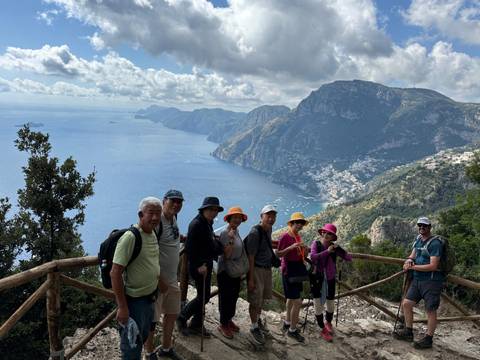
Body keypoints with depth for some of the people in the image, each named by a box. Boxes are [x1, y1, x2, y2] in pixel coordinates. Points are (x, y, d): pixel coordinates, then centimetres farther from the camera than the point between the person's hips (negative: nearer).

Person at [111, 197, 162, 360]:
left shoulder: (153, 234, 3)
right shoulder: (130, 237, -23)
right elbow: (115, 273, -24)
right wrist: (122, 307, -24)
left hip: (149, 298, 8)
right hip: (133, 300, -8)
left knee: (142, 338, 24)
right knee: (132, 346, 7)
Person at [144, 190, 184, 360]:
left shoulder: (174, 218, 6)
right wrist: (159, 280, -22)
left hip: (172, 278, 9)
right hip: (157, 279, -9)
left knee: (172, 314, 19)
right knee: (152, 319, 4)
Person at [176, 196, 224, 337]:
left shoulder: (208, 224, 13)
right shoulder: (196, 224, -18)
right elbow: (189, 247, -23)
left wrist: (222, 248, 6)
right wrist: (198, 265, -23)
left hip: (206, 265, 10)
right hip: (199, 267, -10)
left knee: (204, 296, 15)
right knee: (203, 296, -4)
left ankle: (195, 325, 27)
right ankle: (182, 318, 14)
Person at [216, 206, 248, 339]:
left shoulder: (237, 233, 7)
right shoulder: (225, 233, -17)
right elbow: (226, 255, -22)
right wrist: (231, 240, -31)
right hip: (225, 272, -8)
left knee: (233, 297, 15)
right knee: (225, 298, 1)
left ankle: (229, 320, 30)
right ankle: (223, 325, 13)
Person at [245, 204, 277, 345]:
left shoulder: (269, 229, 5)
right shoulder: (255, 232, -20)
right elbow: (250, 257, -19)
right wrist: (251, 279, -19)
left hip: (267, 268, 8)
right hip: (256, 269, -8)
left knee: (262, 297, 19)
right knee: (255, 299, 0)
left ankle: (258, 319, 39)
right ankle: (254, 327, 16)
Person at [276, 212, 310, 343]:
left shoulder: (298, 236, 10)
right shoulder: (285, 237, -14)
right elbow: (278, 254, -16)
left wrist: (305, 251, -6)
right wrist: (291, 247, -27)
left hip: (298, 268, 9)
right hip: (289, 270, -8)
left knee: (292, 298, 19)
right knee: (297, 301, -9)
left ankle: (287, 323, 34)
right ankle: (292, 330, 4)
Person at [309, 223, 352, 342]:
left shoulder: (334, 247, -4)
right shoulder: (316, 244, -8)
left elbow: (349, 258, -10)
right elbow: (313, 257, -24)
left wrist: (338, 249, -24)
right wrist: (327, 251, -28)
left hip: (330, 279, 2)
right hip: (317, 278, -2)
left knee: (331, 305, 14)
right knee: (318, 304, 0)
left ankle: (328, 322, 44)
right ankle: (323, 329, 20)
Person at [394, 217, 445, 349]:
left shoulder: (435, 243, -15)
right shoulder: (418, 239, 11)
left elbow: (433, 266, -21)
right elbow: (413, 255, 18)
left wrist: (413, 267, -16)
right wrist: (409, 260, -6)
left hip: (431, 281, -8)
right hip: (417, 279, 8)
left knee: (430, 310, 1)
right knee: (406, 303, 8)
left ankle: (428, 339, 13)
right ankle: (408, 332, 22)